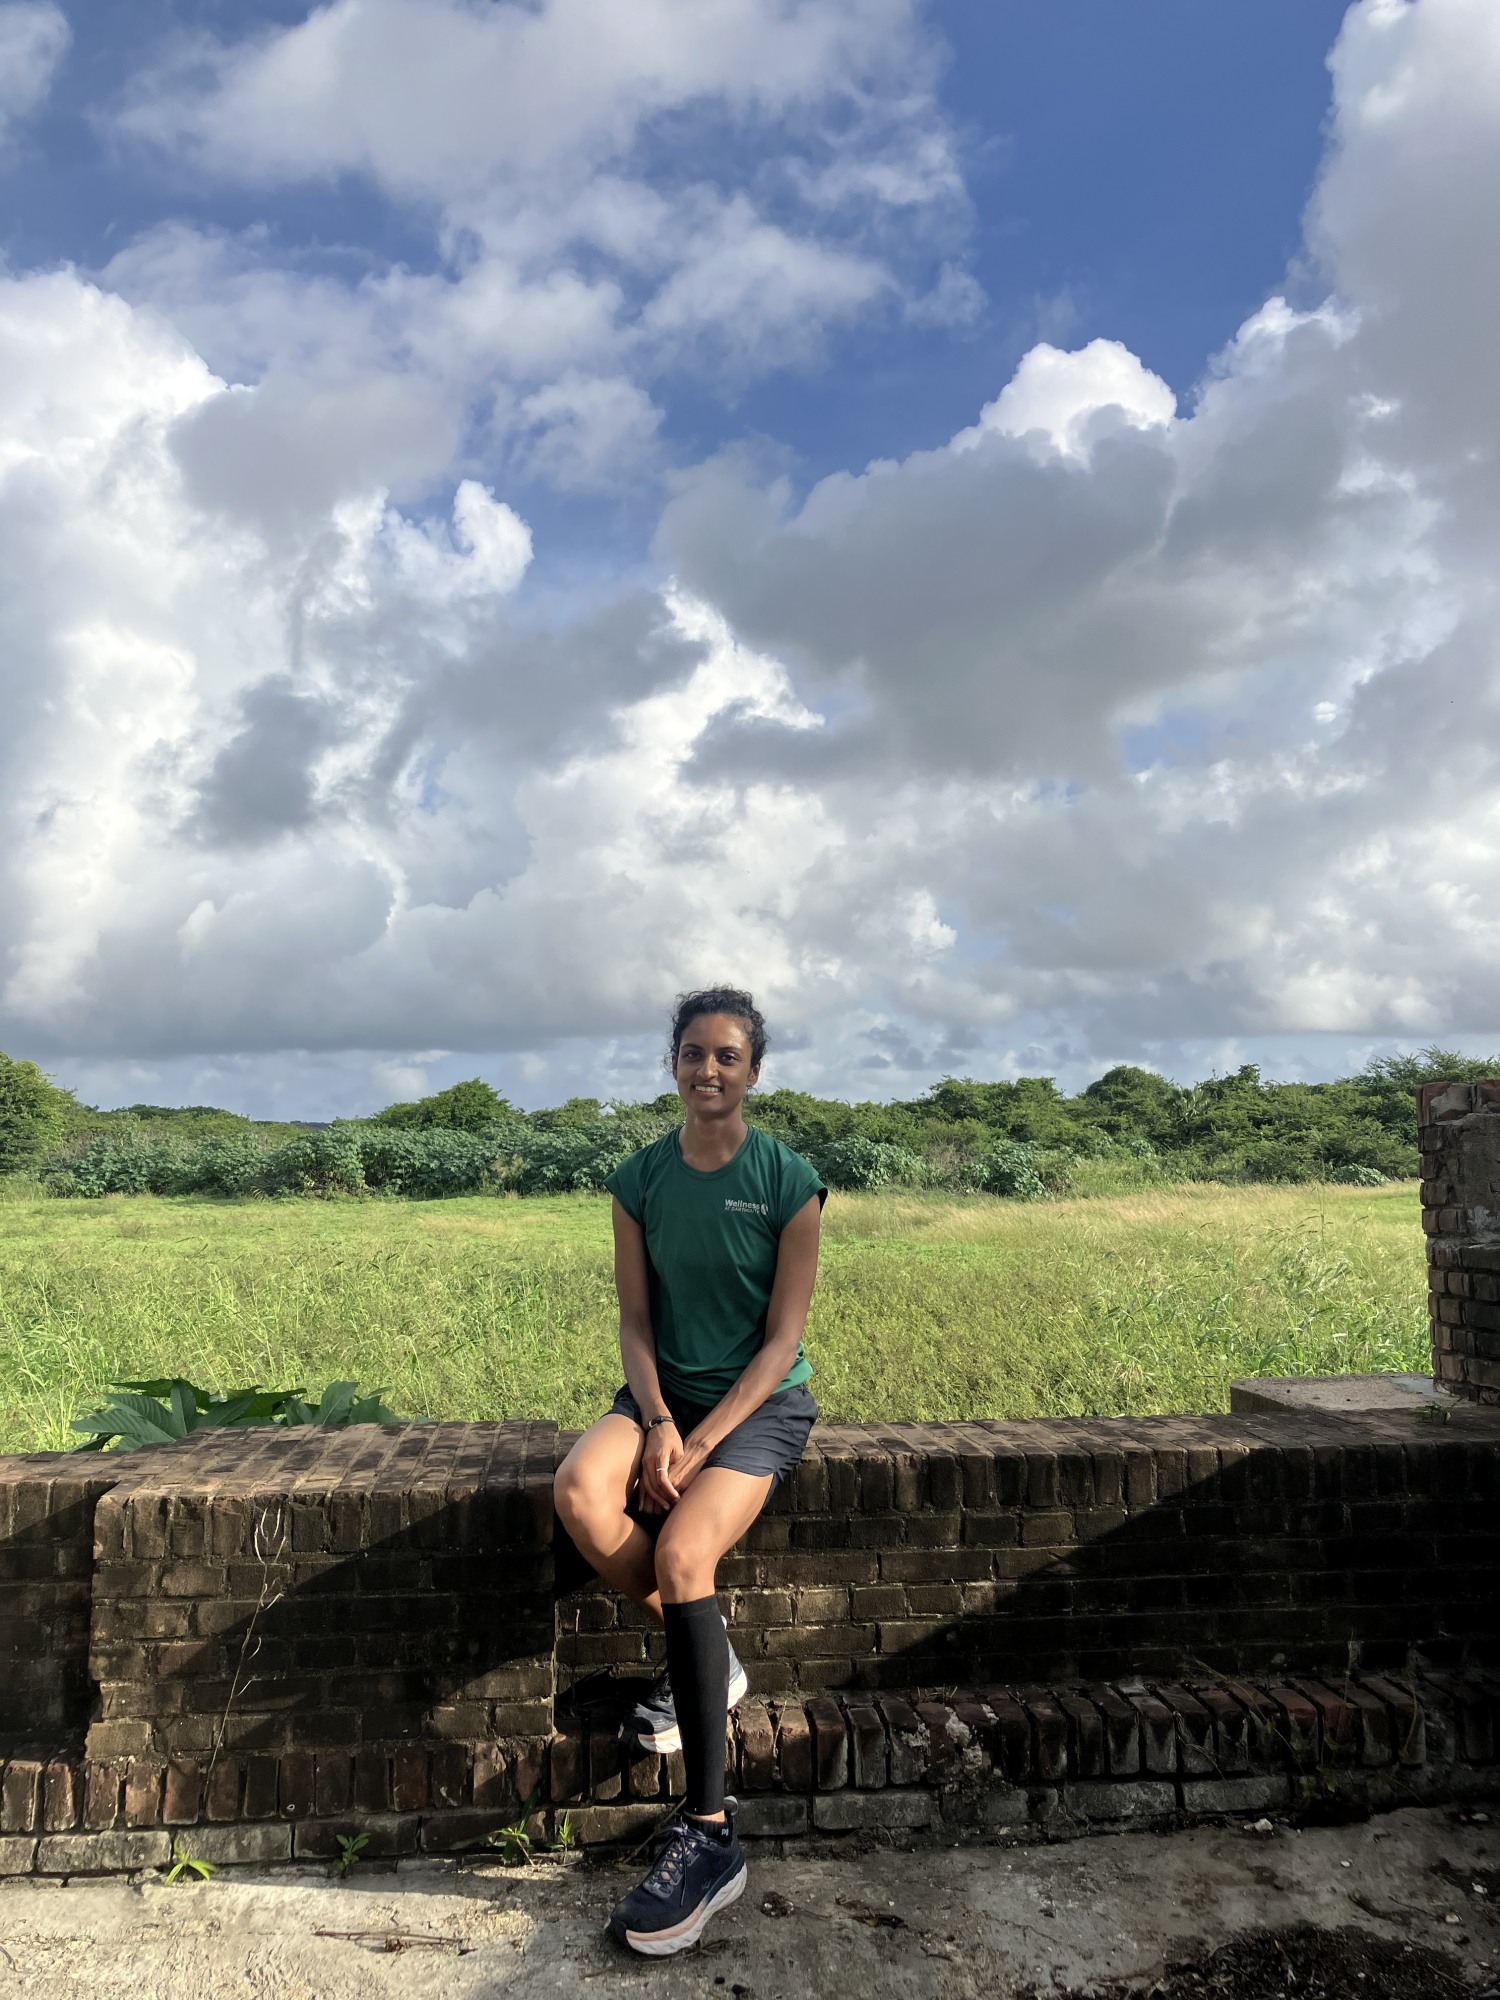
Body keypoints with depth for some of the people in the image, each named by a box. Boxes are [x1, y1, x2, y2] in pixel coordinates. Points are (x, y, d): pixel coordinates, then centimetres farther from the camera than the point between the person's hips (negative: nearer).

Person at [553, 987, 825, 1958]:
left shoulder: (790, 1181, -10)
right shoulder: (640, 1178, 1)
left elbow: (782, 1338, -10)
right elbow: (635, 1317, 2)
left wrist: (698, 1445, -17)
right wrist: (657, 1423, -15)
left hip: (761, 1402, -4)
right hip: (665, 1391, 4)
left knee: (682, 1550, -29)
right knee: (580, 1489, -28)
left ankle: (710, 1836, -17)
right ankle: (711, 1659, -1)